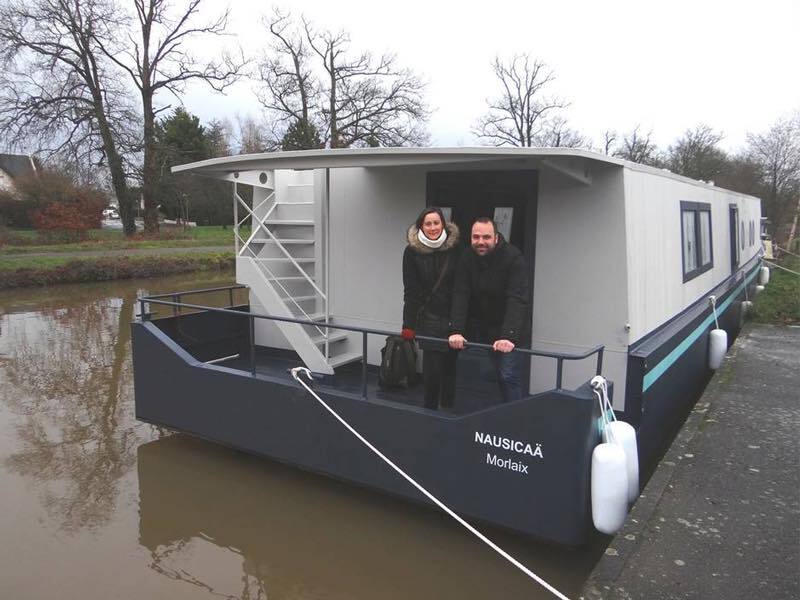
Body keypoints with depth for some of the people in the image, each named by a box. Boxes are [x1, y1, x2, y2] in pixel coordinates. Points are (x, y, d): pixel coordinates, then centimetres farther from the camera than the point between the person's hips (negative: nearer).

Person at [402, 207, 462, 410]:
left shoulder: (456, 248, -3)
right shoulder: (412, 251, -3)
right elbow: (410, 291, -2)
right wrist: (408, 324, -6)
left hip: (454, 317, 1)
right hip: (429, 318, -1)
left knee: (449, 365, 9)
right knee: (432, 368, -2)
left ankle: (447, 407, 27)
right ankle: (430, 408, 17)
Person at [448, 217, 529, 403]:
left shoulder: (513, 258, -20)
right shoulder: (467, 258, -7)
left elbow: (517, 301, -29)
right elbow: (460, 296, -16)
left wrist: (509, 336, -41)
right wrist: (456, 330, -29)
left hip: (505, 328, -3)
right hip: (476, 328, 4)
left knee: (508, 376, -5)